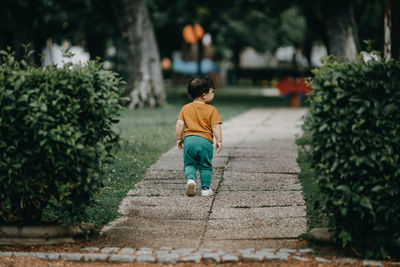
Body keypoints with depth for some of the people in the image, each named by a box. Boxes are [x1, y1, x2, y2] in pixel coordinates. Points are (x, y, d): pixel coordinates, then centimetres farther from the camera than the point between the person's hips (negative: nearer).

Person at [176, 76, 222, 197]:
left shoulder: (185, 108, 9)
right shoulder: (211, 110, 0)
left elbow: (179, 124, 4)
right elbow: (216, 127, -5)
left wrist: (179, 139, 13)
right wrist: (219, 141, 2)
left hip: (189, 139, 2)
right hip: (205, 140, -2)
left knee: (189, 164, 13)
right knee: (205, 166, 11)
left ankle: (190, 178, -14)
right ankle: (205, 188, 10)